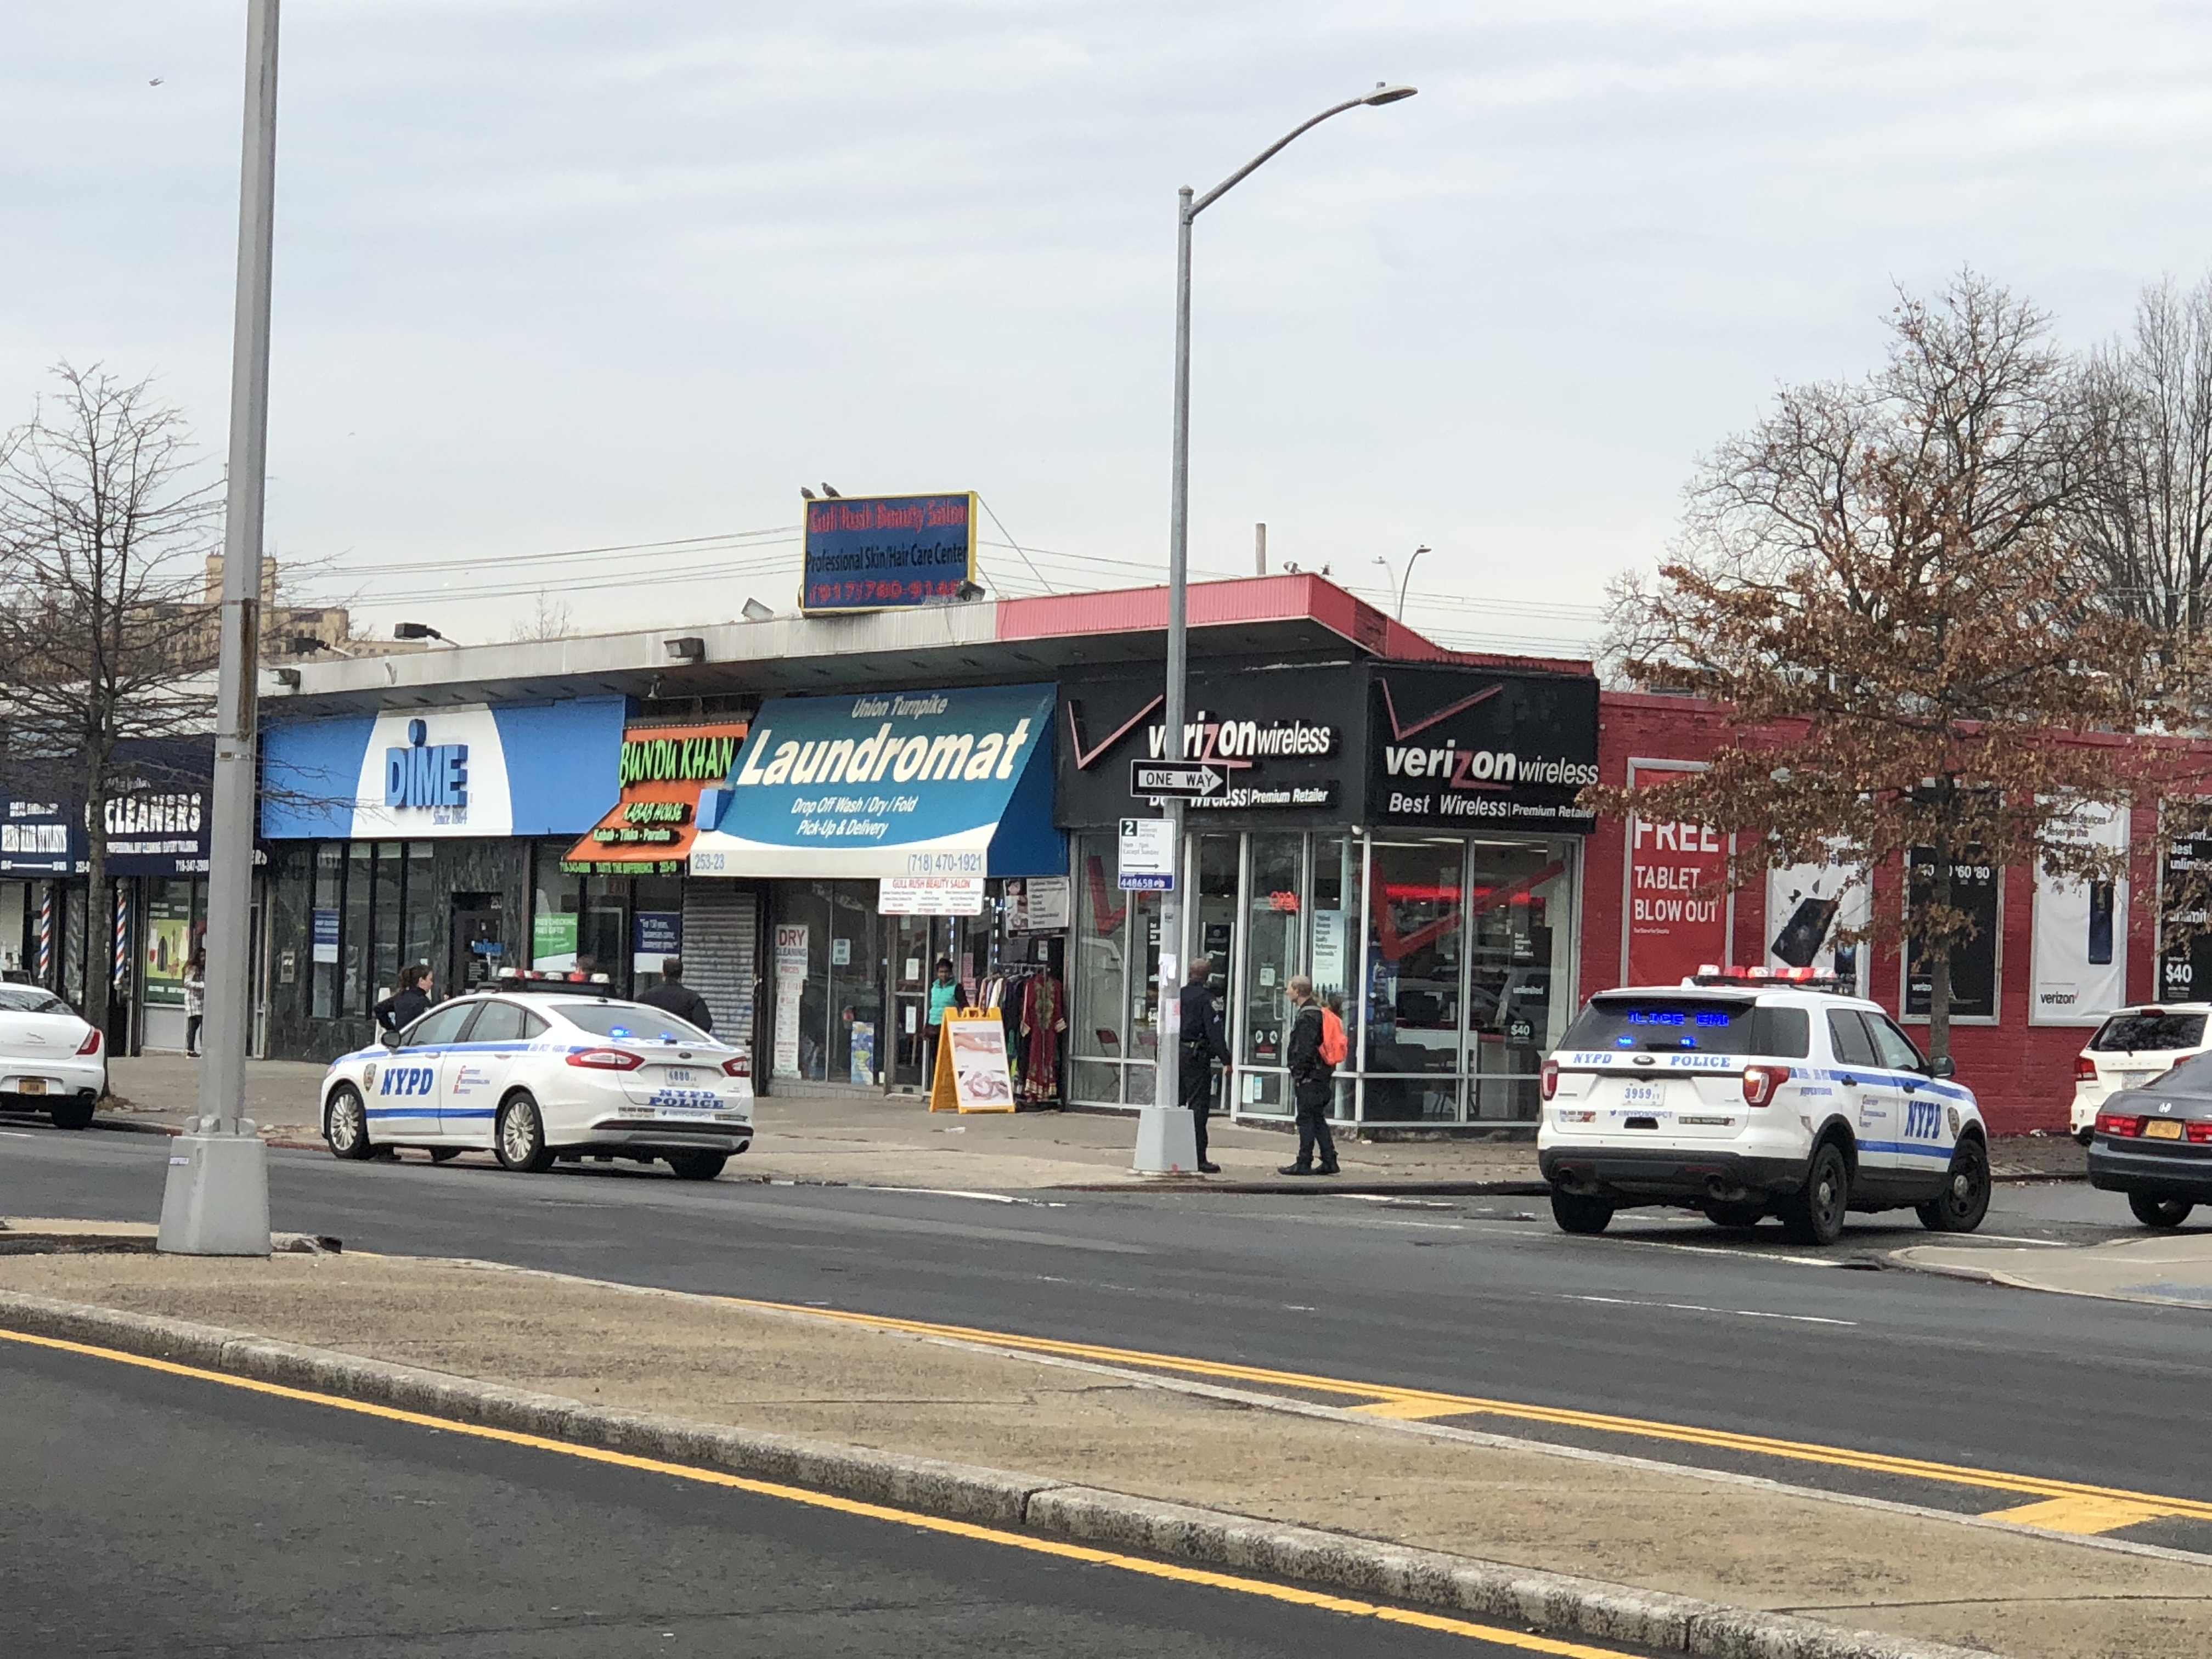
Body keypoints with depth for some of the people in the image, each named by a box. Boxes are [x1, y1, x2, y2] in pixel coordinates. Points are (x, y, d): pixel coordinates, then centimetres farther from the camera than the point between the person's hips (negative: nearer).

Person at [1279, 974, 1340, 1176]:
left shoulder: (1306, 1017, -15)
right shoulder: (1318, 1012, 16)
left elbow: (1305, 1050, -21)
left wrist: (1298, 1074, -15)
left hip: (1309, 1078, -10)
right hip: (1321, 1076, 10)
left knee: (1306, 1119, -6)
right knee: (1318, 1119, 13)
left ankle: (1304, 1164, -4)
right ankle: (1329, 1161, 12)